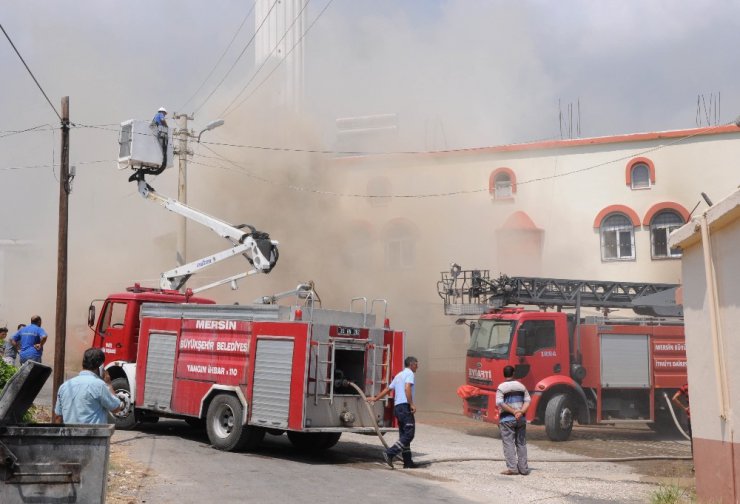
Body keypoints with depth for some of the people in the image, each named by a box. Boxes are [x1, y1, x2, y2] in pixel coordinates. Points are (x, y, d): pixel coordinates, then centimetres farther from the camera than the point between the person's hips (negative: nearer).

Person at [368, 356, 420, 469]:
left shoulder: (398, 375, 23)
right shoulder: (409, 373, -3)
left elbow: (388, 389, 26)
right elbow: (407, 388, -19)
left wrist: (375, 398, 35)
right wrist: (411, 404, -21)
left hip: (397, 407, 10)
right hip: (405, 406, -10)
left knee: (404, 435, 10)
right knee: (409, 434, -12)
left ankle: (408, 462, 11)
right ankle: (390, 453, -20)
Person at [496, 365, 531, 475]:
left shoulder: (501, 387, -5)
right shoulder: (521, 386, 8)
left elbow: (500, 403, -16)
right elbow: (527, 400, 1)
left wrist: (513, 411, -15)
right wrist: (521, 412, -10)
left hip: (507, 419, -4)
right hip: (521, 419, 4)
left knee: (509, 443, -2)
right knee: (521, 443, 11)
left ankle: (512, 468, -9)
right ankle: (523, 468, 11)